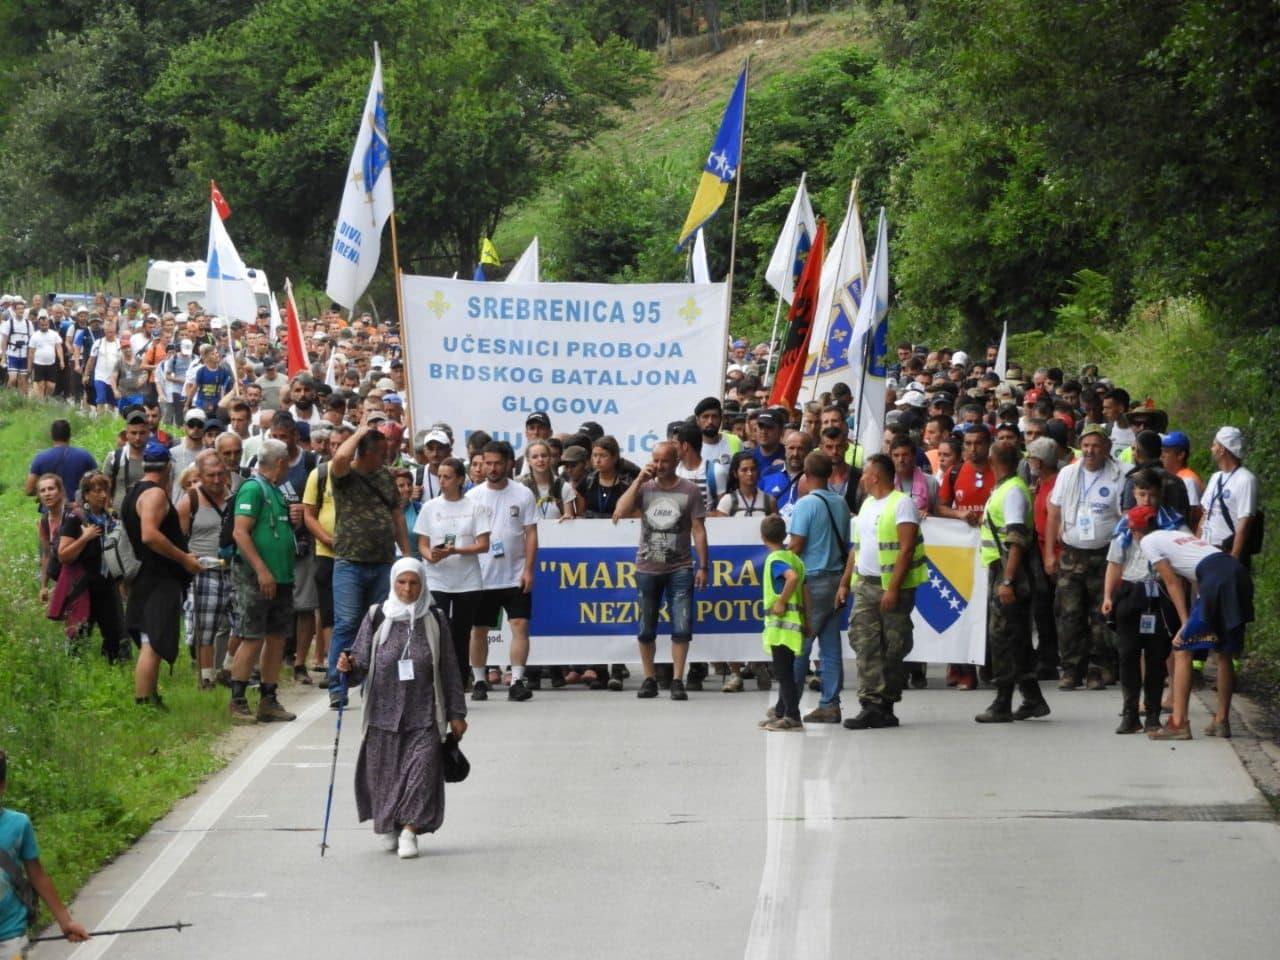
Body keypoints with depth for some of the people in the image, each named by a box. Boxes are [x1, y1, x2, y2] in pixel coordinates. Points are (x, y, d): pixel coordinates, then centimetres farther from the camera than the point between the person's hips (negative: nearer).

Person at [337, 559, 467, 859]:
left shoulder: (434, 621, 3)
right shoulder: (376, 617, 0)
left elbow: (449, 669, 8)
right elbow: (361, 663, -1)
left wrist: (456, 713, 8)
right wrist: (349, 668, -25)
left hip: (423, 714, 0)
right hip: (383, 713, 0)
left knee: (422, 767, -13)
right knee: (384, 772, 8)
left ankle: (410, 829, -7)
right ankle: (387, 826, 30)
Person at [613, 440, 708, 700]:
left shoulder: (689, 491, -1)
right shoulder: (645, 489, 5)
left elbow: (699, 530, 0)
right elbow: (620, 512, -8)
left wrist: (703, 567, -5)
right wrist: (639, 480, -11)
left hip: (680, 569, -2)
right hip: (647, 568, 2)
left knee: (682, 628, -7)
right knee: (646, 630, 8)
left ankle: (677, 680, 0)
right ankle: (649, 679, 18)